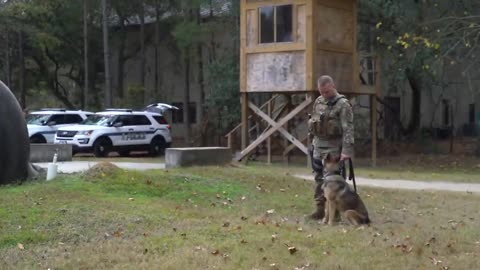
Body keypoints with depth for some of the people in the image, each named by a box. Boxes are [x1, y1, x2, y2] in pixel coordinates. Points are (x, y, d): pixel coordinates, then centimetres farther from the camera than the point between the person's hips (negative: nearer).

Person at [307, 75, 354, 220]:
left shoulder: (343, 104, -12)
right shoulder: (318, 101, 11)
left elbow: (348, 129, -17)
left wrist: (347, 150, -24)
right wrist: (312, 143, 16)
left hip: (333, 148, -7)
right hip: (317, 145, 7)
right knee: (319, 178, 10)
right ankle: (320, 208, 17)